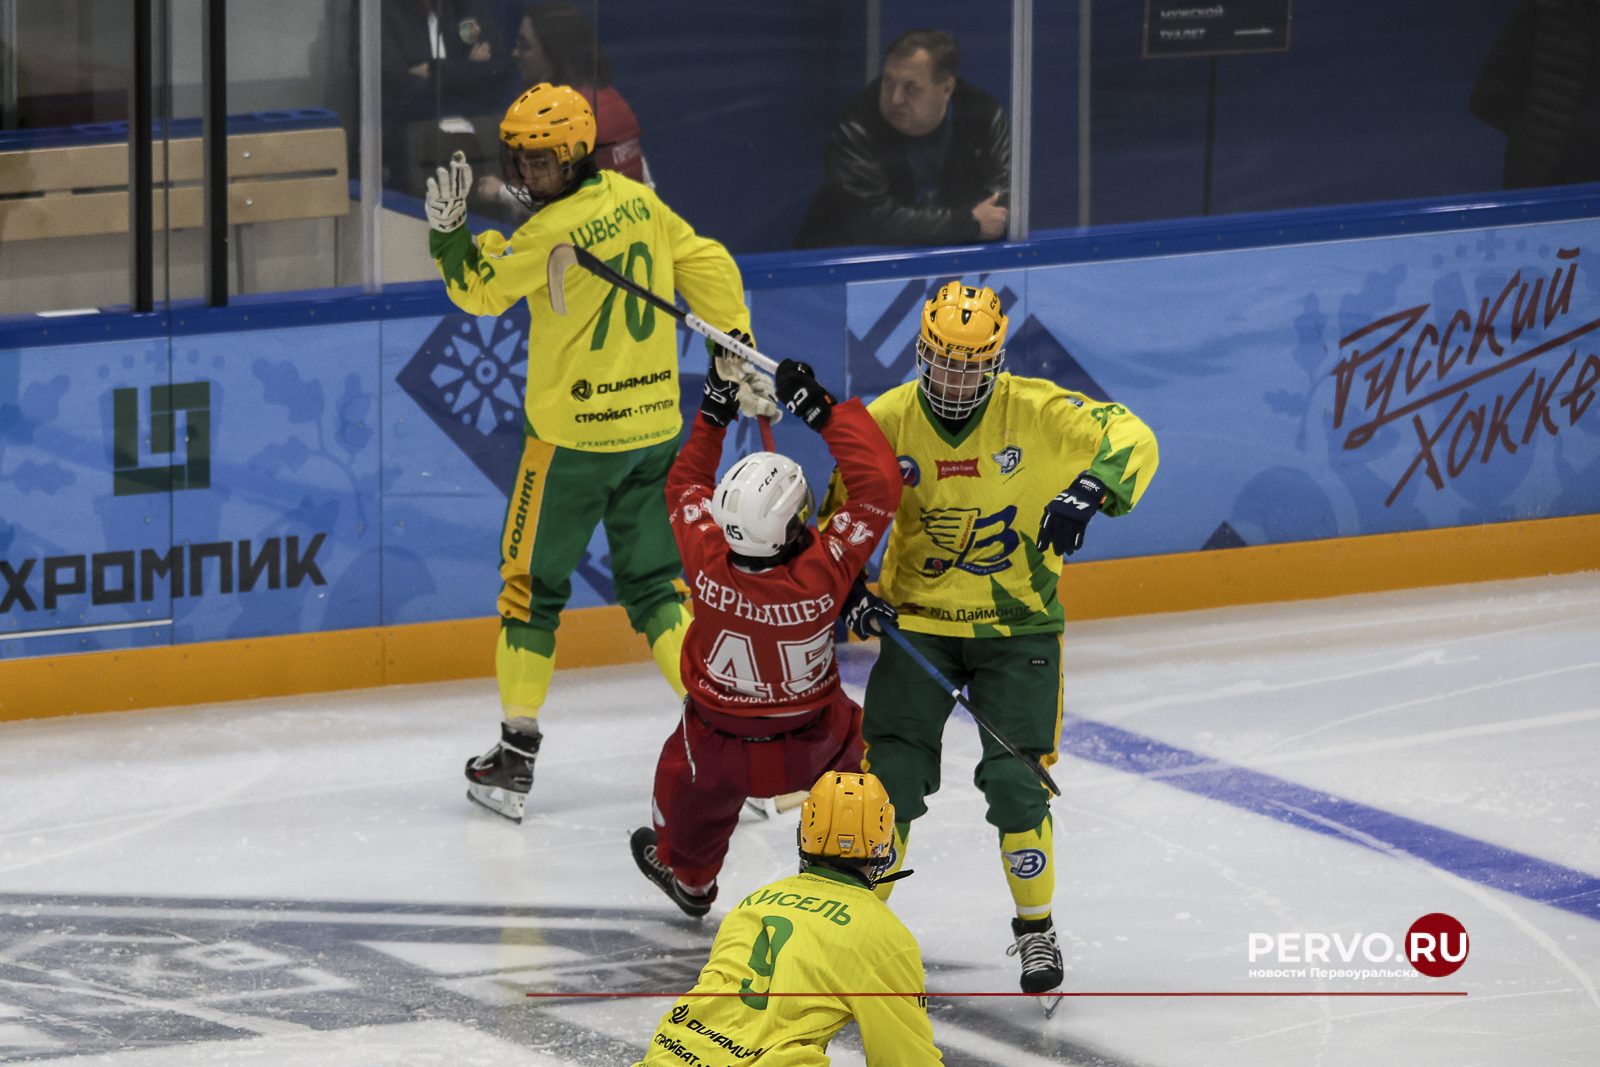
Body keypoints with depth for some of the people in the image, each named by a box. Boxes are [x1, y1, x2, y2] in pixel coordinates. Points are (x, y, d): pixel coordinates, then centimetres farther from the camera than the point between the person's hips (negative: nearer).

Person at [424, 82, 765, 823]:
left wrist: (447, 227, -5)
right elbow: (708, 267, 10)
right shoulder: (637, 201, 4)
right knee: (652, 583, 12)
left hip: (576, 431, -7)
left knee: (533, 581, 7)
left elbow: (479, 289, -10)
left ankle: (517, 753, 12)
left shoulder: (553, 231, -19)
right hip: (653, 425, 7)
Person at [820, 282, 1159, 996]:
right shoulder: (888, 420, -7)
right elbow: (847, 509, 5)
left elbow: (1131, 439, -14)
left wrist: (1089, 490, -32)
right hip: (920, 619, 1)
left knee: (1015, 780, -7)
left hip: (1018, 625, -1)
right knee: (891, 772, -7)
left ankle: (1036, 929, 13)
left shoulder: (1035, 411, -13)